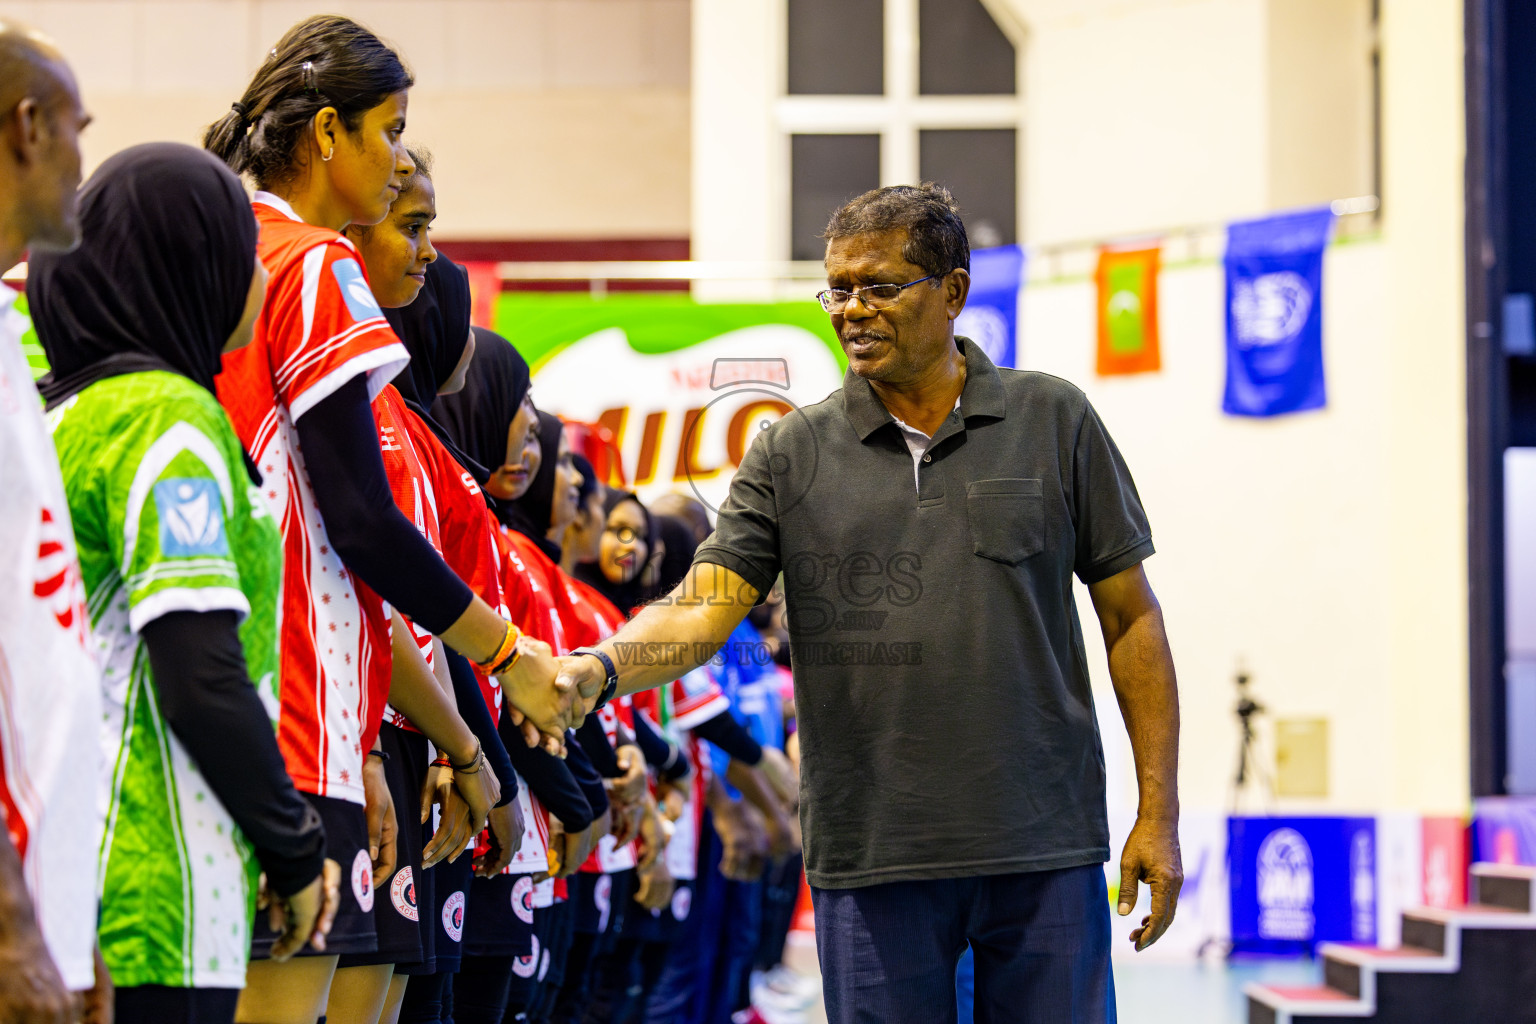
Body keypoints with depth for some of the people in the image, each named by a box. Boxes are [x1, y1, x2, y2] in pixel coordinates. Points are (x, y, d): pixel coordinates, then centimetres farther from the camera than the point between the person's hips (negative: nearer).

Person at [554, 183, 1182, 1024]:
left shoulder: (1054, 421, 4)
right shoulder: (791, 455, 5)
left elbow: (1129, 615, 6)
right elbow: (701, 609, -3)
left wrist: (1158, 812, 0)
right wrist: (598, 668, -25)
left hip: (1045, 850, 0)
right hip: (872, 857, 0)